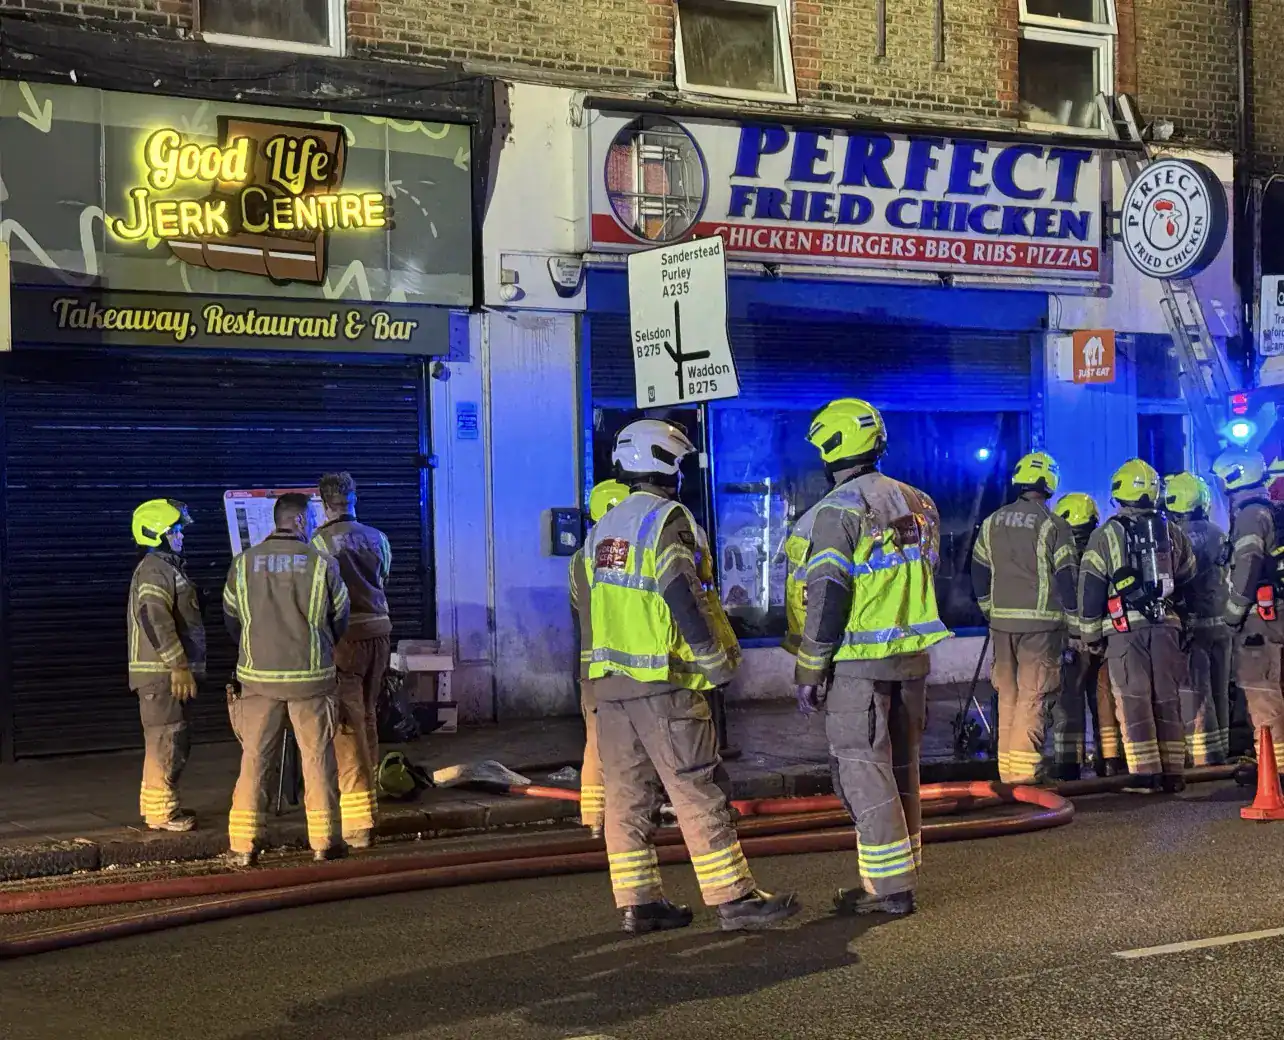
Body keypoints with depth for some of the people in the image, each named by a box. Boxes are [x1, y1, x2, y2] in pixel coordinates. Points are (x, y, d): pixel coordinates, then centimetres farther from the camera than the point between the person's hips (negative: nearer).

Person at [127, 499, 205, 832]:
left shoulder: (169, 567, 19)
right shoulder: (155, 570, -14)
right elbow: (155, 620, -24)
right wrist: (178, 665, -23)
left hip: (168, 670, 10)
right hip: (162, 671, -10)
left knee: (173, 741, 16)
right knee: (166, 741, -7)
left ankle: (157, 803, 25)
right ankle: (160, 811, -3)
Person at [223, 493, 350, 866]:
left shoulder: (243, 564, 0)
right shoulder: (323, 564, -5)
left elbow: (232, 620, 9)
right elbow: (340, 621, 5)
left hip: (258, 676, 2)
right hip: (311, 677, -2)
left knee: (254, 758, 7)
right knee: (317, 758, 8)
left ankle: (243, 844, 6)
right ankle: (323, 841, 13)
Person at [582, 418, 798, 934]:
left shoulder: (602, 531, 16)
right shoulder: (667, 519, -9)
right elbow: (684, 598, -17)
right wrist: (716, 660, -9)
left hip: (610, 679, 8)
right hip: (662, 681, -8)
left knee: (626, 795, 8)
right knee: (698, 794, -6)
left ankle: (638, 903, 11)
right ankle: (735, 899, -4)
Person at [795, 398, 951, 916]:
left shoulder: (840, 509, -12)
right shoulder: (917, 503, 12)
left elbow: (827, 596, -16)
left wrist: (809, 671, -11)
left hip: (858, 663, -8)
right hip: (911, 659, 8)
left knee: (863, 772, -3)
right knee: (900, 769, 15)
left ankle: (889, 887, -3)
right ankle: (901, 876, 21)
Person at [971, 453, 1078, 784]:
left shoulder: (992, 523, 9)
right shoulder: (1052, 525, -7)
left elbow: (979, 573, 16)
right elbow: (1067, 578, -7)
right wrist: (1076, 626, -1)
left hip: (1002, 620, 5)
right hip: (1041, 621, -5)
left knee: (1008, 694, 12)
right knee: (1034, 695, -3)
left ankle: (1007, 767, 13)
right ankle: (1025, 767, -7)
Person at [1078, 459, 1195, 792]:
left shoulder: (1106, 535, -2)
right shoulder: (1172, 533, 11)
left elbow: (1090, 589, -3)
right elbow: (1188, 578, 19)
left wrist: (1090, 635, 3)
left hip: (1125, 628, -3)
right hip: (1166, 626, 4)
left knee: (1134, 701, -2)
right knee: (1167, 700, 9)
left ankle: (1145, 774, -6)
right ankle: (1172, 772, 10)